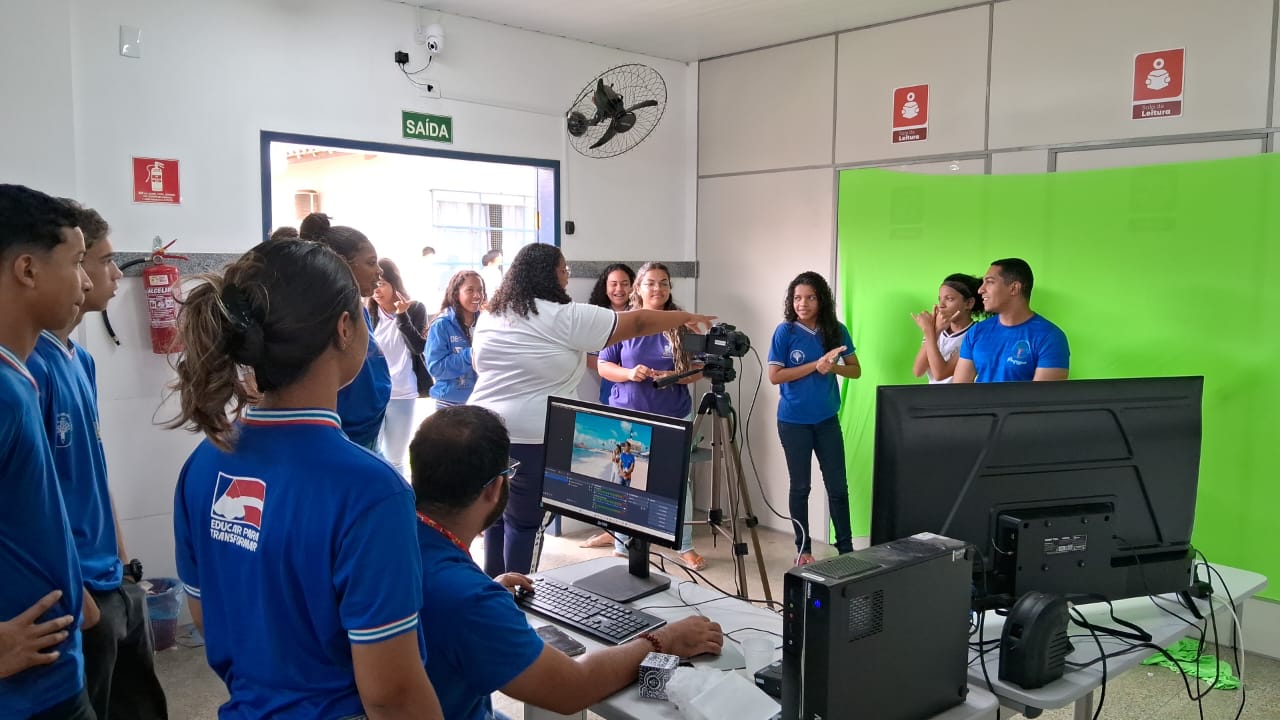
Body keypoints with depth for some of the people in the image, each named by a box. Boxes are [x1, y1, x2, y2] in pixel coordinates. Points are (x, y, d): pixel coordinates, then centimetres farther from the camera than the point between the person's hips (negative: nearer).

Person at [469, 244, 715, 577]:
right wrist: (685, 318, 9)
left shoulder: (488, 316, 10)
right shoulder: (566, 317, -9)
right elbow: (635, 323, -4)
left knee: (495, 518, 14)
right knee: (522, 524, 3)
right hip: (529, 439, -7)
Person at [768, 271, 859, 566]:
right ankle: (803, 548, 19)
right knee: (800, 486, 8)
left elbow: (856, 370, 4)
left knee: (838, 486, 4)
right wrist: (815, 365, -19)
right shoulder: (785, 332, -8)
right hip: (794, 421, -2)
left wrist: (833, 367, -17)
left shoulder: (837, 331, 1)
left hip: (827, 420, 3)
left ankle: (846, 549, 15)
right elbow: (774, 376, -12)